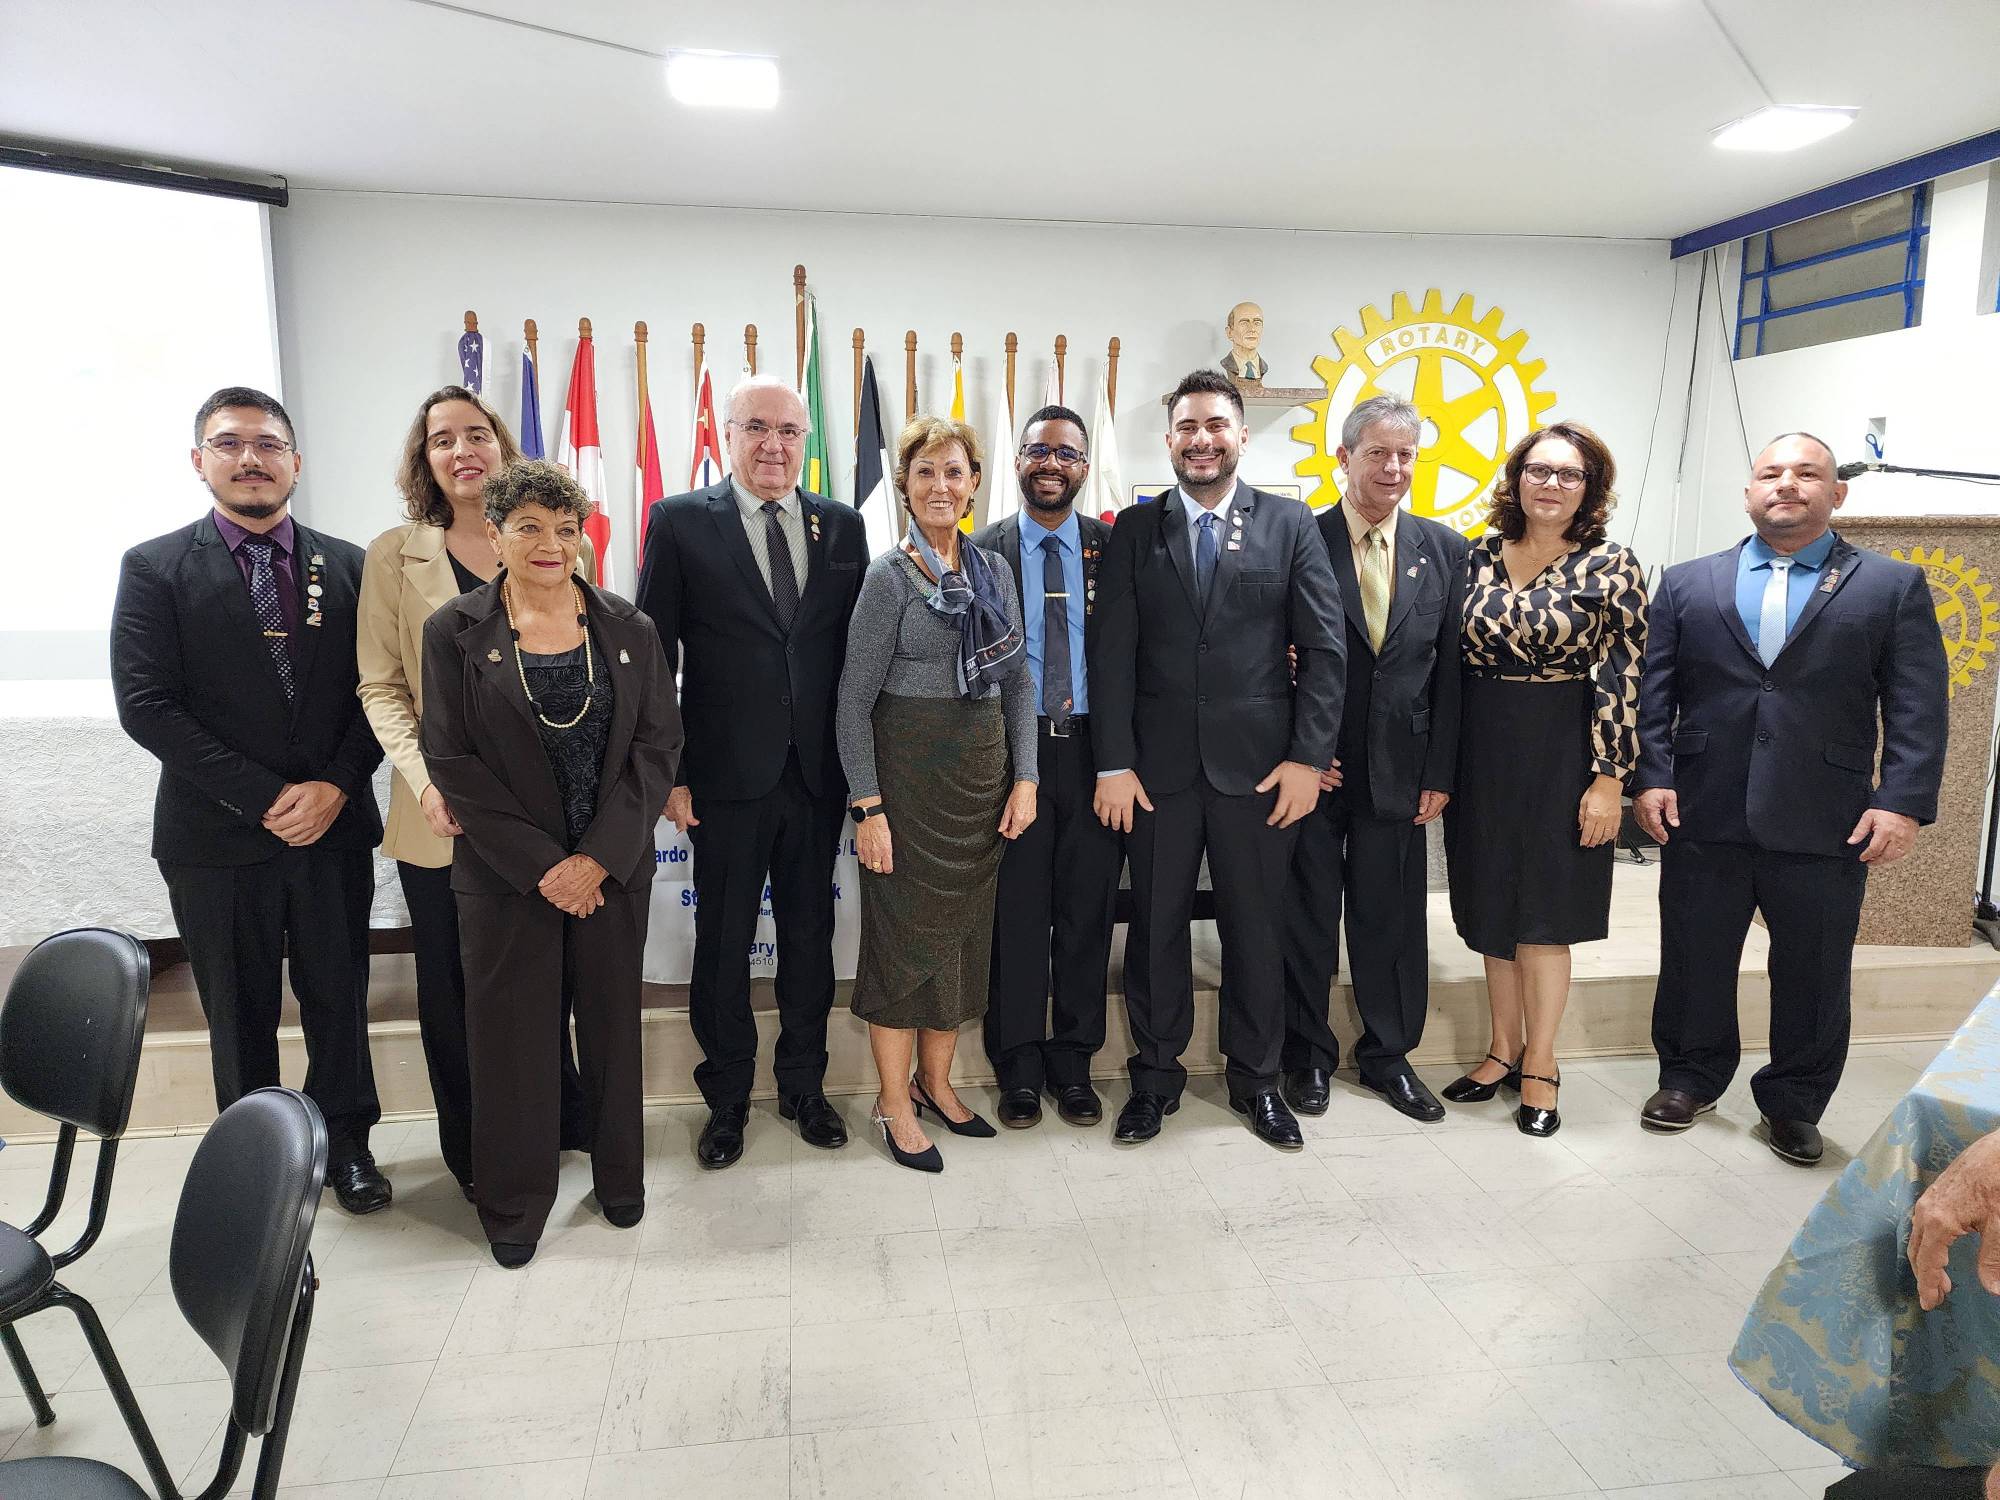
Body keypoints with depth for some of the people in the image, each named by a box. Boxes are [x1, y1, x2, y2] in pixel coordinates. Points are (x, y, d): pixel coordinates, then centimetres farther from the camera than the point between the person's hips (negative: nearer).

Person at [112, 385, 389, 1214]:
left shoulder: (347, 566, 6)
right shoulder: (154, 569, -1)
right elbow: (146, 705, -9)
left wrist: (335, 785, -11)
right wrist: (265, 798, -15)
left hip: (334, 826, 2)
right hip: (217, 836, -1)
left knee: (338, 999, 11)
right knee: (240, 1014, 11)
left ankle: (345, 1143, 29)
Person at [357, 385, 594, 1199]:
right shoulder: (395, 554, 1)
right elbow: (381, 686, -1)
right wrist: (425, 778, -15)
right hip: (445, 816, -1)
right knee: (452, 985, 10)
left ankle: (555, 1119, 34)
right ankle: (472, 1152, 28)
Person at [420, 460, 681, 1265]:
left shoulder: (628, 630, 2)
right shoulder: (455, 631, -3)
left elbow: (658, 746, -1)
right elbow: (451, 760, -7)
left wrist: (598, 858, -10)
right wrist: (541, 865, -12)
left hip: (613, 867, 2)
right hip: (504, 872, -1)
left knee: (612, 1019, 11)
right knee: (513, 1032, 7)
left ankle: (619, 1176, 31)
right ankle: (515, 1201, 25)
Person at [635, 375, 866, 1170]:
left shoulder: (842, 526, 5)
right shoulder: (681, 522, -2)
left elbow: (856, 649, 6)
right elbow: (653, 655, -4)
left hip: (819, 773, 3)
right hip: (727, 775, -2)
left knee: (811, 934, 14)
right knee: (723, 941, 10)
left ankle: (804, 1084, 32)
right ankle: (727, 1098, 28)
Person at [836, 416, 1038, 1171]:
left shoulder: (995, 570, 7)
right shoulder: (889, 577, -8)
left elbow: (1019, 680, 9)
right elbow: (854, 700, -10)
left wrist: (1024, 777, 0)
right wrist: (868, 807, -15)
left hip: (983, 770, 6)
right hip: (908, 770, -5)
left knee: (963, 929, 13)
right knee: (905, 927, 3)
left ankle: (936, 1081, 30)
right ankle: (894, 1101, 19)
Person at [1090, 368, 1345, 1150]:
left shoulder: (1291, 524, 3)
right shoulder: (1134, 529, 5)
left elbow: (1324, 649, 0)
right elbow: (1112, 653, 0)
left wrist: (1309, 758, -7)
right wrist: (1113, 764, -6)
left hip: (1258, 765, 0)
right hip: (1157, 765, 1)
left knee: (1256, 930, 10)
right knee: (1156, 928, 10)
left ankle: (1255, 1079, 27)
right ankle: (1155, 1075, 26)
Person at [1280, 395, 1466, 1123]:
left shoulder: (1445, 549, 6)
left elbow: (1451, 670, 5)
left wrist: (1439, 774, 0)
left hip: (1398, 773, 3)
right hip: (1311, 765, -2)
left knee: (1392, 919, 11)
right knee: (1307, 917, 9)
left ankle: (1389, 1055, 29)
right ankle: (1308, 1055, 26)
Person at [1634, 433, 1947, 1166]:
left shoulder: (1894, 585, 5)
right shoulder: (1687, 583, 9)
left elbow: (1918, 707, -1)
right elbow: (1654, 692, 5)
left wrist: (1903, 801, -10)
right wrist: (1651, 777, -5)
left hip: (1825, 827, -1)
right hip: (1703, 819, 1)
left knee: (1813, 977, 10)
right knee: (1693, 963, 11)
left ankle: (1793, 1103, 28)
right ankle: (1690, 1079, 30)